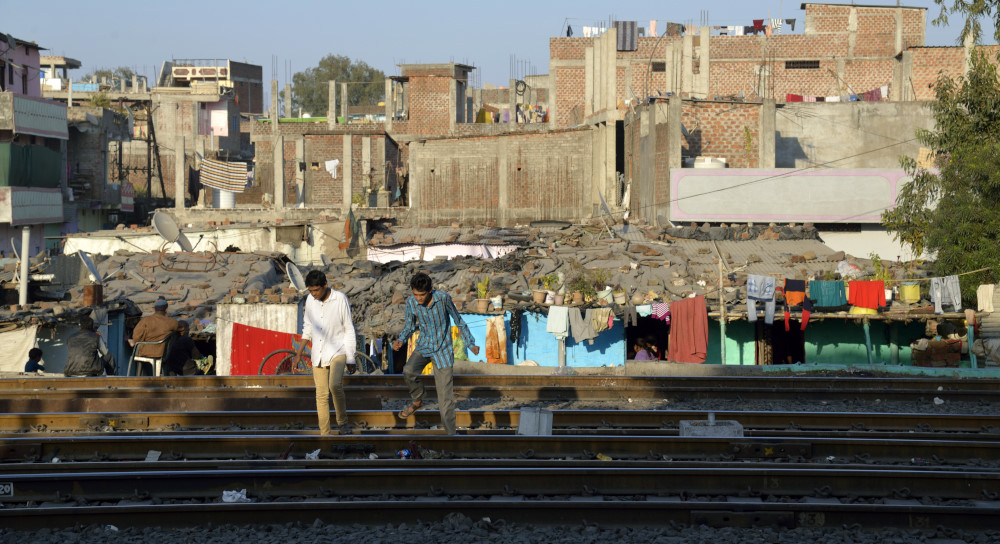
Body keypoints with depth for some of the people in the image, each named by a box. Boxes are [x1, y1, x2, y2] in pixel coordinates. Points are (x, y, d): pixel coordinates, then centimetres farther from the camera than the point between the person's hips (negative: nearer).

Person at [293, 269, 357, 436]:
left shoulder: (340, 299, -9)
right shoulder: (310, 300, 3)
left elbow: (349, 330, -5)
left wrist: (350, 359, -6)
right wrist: (300, 351, 7)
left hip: (337, 351, -4)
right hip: (318, 354, 4)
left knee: (335, 385, -26)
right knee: (321, 394, 2)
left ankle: (342, 421, -7)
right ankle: (324, 434, 7)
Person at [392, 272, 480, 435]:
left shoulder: (443, 298, -18)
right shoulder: (411, 303, -11)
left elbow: (458, 320, -4)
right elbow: (409, 326, 5)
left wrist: (471, 344, 3)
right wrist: (400, 340, -17)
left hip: (443, 350, -2)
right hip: (423, 348, 2)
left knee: (445, 396, -4)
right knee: (409, 371, -29)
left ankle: (450, 433, 9)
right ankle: (417, 400, 0)